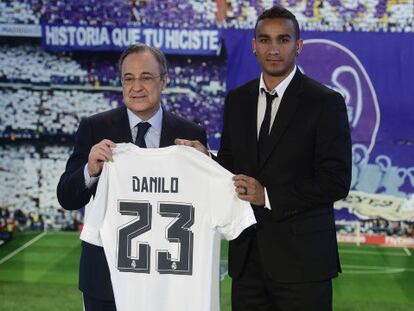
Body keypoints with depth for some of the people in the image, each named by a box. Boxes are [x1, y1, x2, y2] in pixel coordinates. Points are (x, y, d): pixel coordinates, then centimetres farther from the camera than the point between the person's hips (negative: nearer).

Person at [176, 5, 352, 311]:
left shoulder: (326, 102, -6)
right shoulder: (237, 100, 9)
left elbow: (336, 181, -11)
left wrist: (269, 196, -16)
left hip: (301, 256, -4)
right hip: (247, 255, 4)